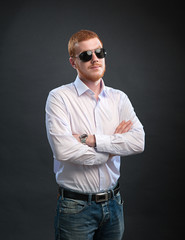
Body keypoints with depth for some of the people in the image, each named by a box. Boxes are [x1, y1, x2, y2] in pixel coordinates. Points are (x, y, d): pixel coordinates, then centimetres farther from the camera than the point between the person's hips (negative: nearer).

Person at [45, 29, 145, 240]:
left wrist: (91, 139, -18)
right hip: (75, 207, -4)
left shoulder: (119, 98, 5)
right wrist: (113, 146, -9)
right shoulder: (59, 97, -8)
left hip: (113, 204, 4)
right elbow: (63, 150, -22)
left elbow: (138, 142, -9)